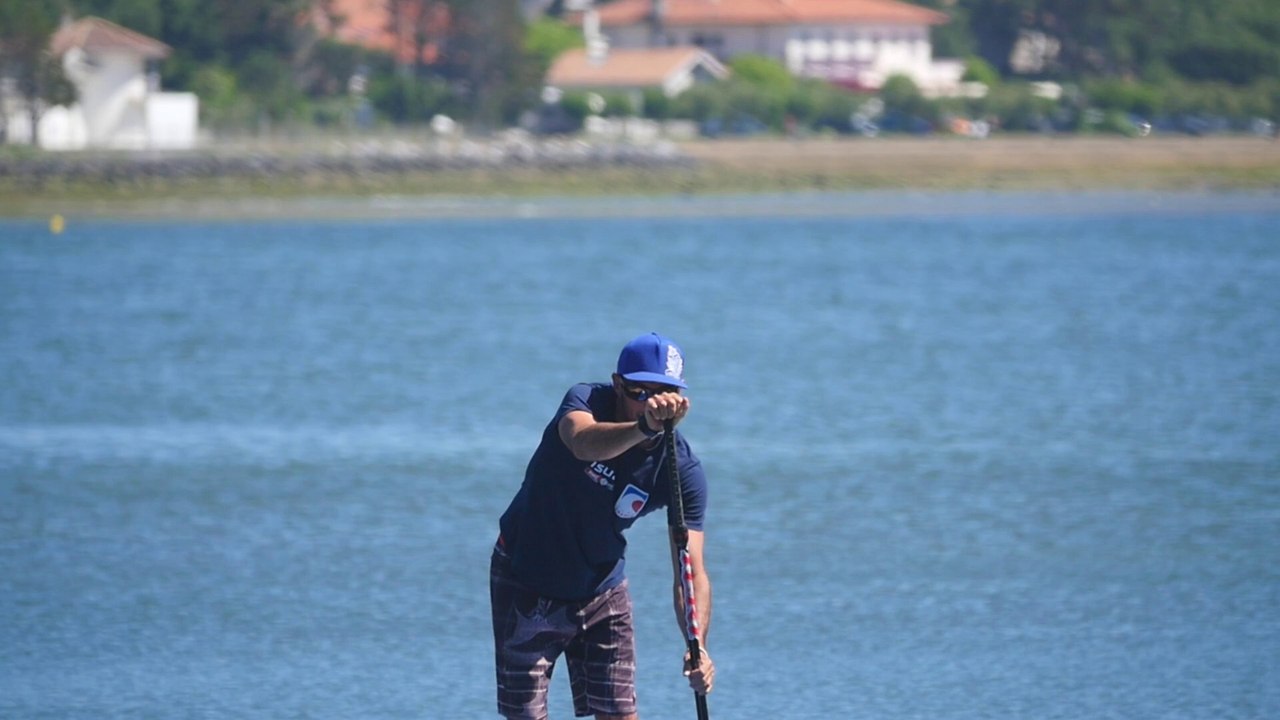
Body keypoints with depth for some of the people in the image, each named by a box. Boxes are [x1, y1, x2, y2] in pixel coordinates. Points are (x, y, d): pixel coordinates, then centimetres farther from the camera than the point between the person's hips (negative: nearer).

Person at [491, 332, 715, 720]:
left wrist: (698, 645, -41)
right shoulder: (586, 401, -23)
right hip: (526, 582, -2)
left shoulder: (683, 470, -19)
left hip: (602, 589, 2)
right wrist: (644, 427, -70)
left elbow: (691, 571, -24)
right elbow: (584, 441, -49)